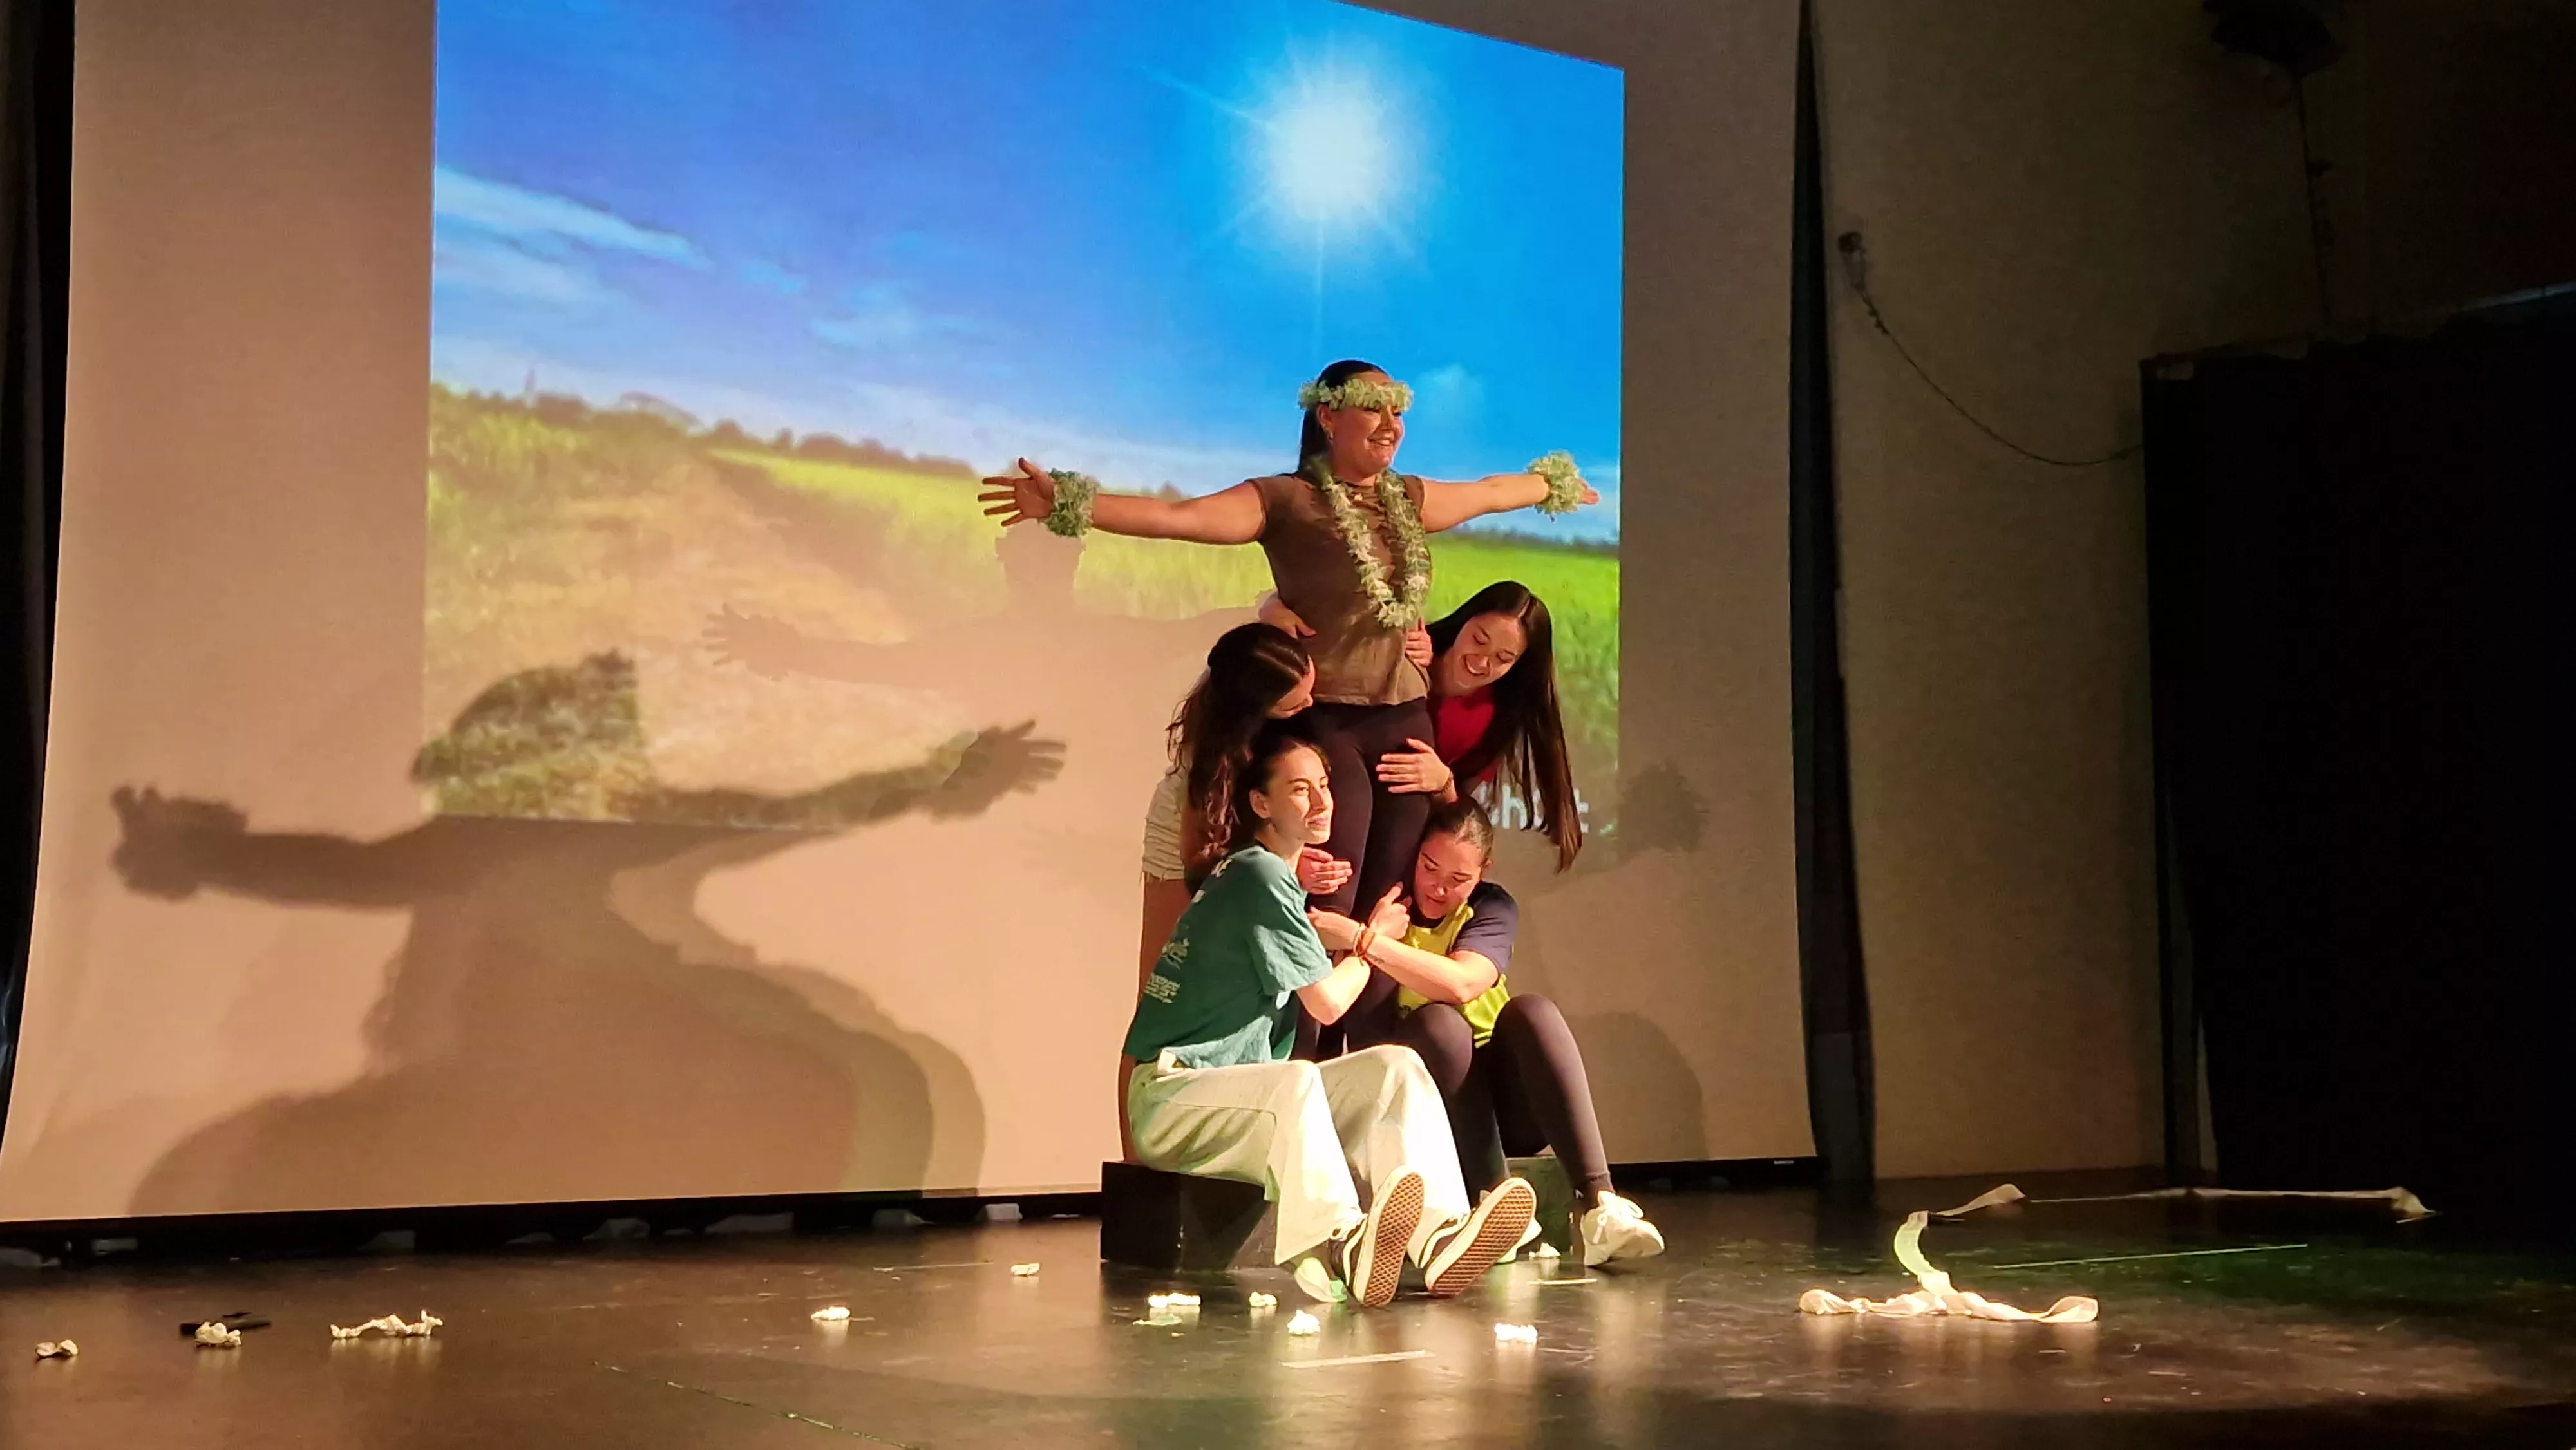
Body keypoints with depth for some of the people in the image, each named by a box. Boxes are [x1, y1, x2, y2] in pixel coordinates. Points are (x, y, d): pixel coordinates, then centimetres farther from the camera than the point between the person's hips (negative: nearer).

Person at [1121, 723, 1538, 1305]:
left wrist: (1357, 934, 7)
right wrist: (1372, 941, 8)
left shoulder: (1262, 872, 17)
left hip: (1246, 1098, 9)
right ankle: (1342, 1248, -54)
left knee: (1395, 1068, -11)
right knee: (1296, 1082, -39)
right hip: (1173, 1094, -9)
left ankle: (1437, 1240, -32)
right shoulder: (1262, 875, -12)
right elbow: (1328, 1001, -9)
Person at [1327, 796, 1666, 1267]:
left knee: (1532, 1011, -25)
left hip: (1500, 1102, 1)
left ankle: (1597, 1206, -38)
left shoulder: (1493, 907, 1)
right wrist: (1377, 929, -25)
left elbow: (1461, 983, -22)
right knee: (1438, 1022, -29)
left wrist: (1365, 941, -31)